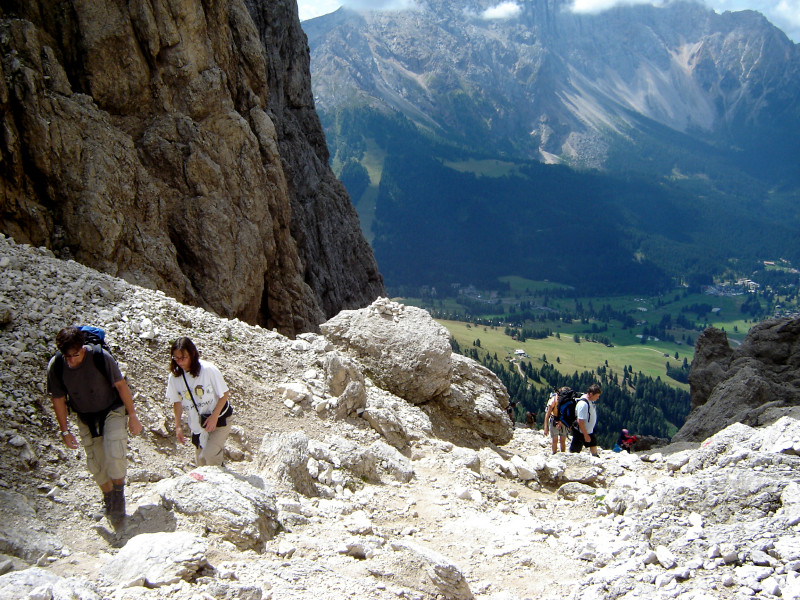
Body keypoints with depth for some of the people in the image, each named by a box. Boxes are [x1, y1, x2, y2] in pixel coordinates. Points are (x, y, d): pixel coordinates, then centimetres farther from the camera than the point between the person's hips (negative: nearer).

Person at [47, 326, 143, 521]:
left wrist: (132, 416, -9)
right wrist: (65, 431, 1)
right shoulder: (55, 366, -18)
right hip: (86, 418, 3)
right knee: (96, 464, 8)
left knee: (114, 455, -20)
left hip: (112, 411, -3)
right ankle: (108, 497, 32)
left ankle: (119, 492, 6)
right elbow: (58, 399, -3)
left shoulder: (100, 357, -25)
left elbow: (121, 385, -14)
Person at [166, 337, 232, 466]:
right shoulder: (174, 376, -8)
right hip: (197, 424, 5)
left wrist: (214, 416, -19)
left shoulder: (208, 370, -21)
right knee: (200, 460, 12)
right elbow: (177, 402, 5)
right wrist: (178, 425, 1)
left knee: (209, 455, -18)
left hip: (218, 419, -4)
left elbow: (224, 394, -12)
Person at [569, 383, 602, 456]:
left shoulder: (590, 401, 1)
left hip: (589, 431, 9)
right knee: (574, 451, 3)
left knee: (593, 445, 20)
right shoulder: (583, 404, -29)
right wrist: (585, 435, -23)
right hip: (581, 433, -9)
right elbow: (580, 421, -28)